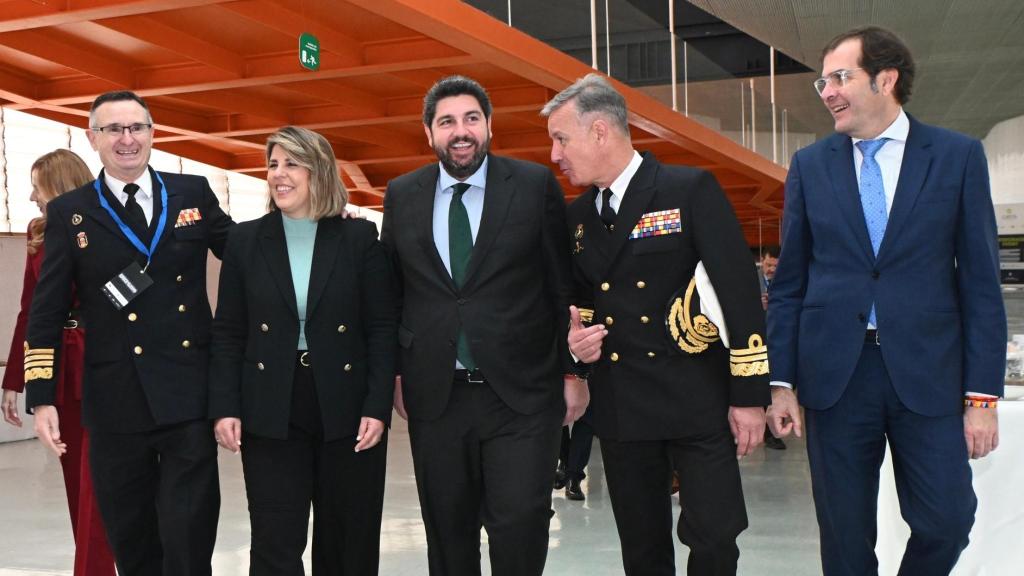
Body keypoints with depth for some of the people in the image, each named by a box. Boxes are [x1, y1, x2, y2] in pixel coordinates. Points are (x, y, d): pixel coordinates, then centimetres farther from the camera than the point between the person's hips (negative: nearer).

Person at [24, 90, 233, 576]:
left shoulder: (193, 193, 6)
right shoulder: (69, 212, 4)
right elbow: (46, 313, 3)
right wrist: (42, 398, -4)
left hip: (189, 393, 0)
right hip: (115, 402, 1)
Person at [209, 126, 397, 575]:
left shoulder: (359, 238, 2)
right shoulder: (246, 240, 5)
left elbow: (383, 331, 0)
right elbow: (227, 334, 5)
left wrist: (377, 407, -9)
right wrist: (224, 408, -4)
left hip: (347, 411, 0)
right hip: (270, 414, 0)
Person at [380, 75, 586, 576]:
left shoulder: (536, 185, 0)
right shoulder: (402, 195, 8)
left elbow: (565, 284, 2)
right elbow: (390, 289, 13)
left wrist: (573, 370, 0)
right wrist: (395, 372, 9)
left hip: (521, 393, -2)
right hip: (435, 396, 3)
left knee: (520, 525, -8)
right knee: (448, 533, 11)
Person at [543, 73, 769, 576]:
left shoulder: (691, 190, -6)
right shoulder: (577, 216, 11)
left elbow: (740, 291, -9)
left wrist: (749, 395, -11)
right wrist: (576, 334, -1)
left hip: (695, 401, -5)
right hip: (619, 407, 5)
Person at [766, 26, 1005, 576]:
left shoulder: (959, 156, 1)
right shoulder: (809, 165, 6)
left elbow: (980, 282, -1)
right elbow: (789, 285, 7)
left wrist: (982, 395, -5)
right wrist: (781, 382, 1)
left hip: (927, 374, -1)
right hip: (835, 374, 1)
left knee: (946, 522, 1)